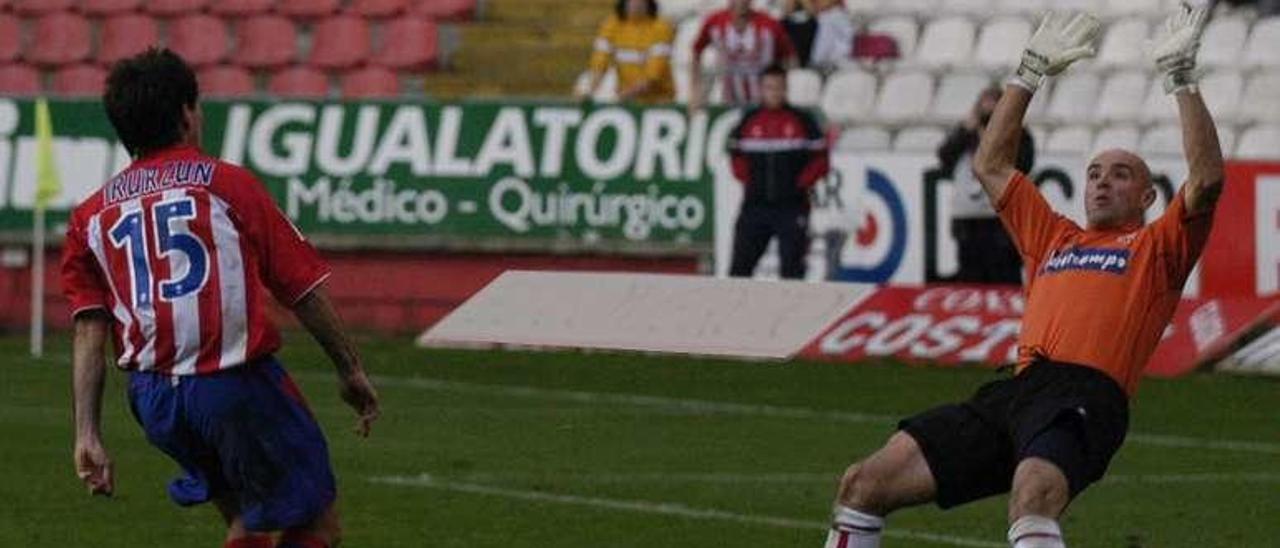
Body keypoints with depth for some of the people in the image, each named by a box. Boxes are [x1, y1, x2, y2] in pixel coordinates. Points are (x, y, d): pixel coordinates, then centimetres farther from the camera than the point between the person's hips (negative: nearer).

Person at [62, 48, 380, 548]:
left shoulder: (92, 216, 12)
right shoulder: (228, 184, 3)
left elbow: (88, 329, 2)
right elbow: (304, 289, 2)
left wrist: (87, 435, -1)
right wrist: (351, 371, 13)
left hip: (152, 398, 5)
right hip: (237, 386, -5)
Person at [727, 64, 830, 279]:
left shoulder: (802, 121, 0)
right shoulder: (749, 121, 7)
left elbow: (820, 161, 2)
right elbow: (736, 154, 18)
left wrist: (800, 184, -8)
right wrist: (748, 180, 4)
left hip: (792, 207, -2)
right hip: (755, 205, 2)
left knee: (792, 268, -2)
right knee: (740, 265, 0)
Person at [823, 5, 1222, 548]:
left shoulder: (1156, 248, 18)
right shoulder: (1053, 238, 34)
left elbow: (1206, 179, 3)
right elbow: (990, 164, 40)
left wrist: (1181, 77, 5)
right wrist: (1031, 70, 39)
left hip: (1085, 397, -7)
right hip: (1012, 392, 7)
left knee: (1032, 499, -40)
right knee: (863, 484, -3)